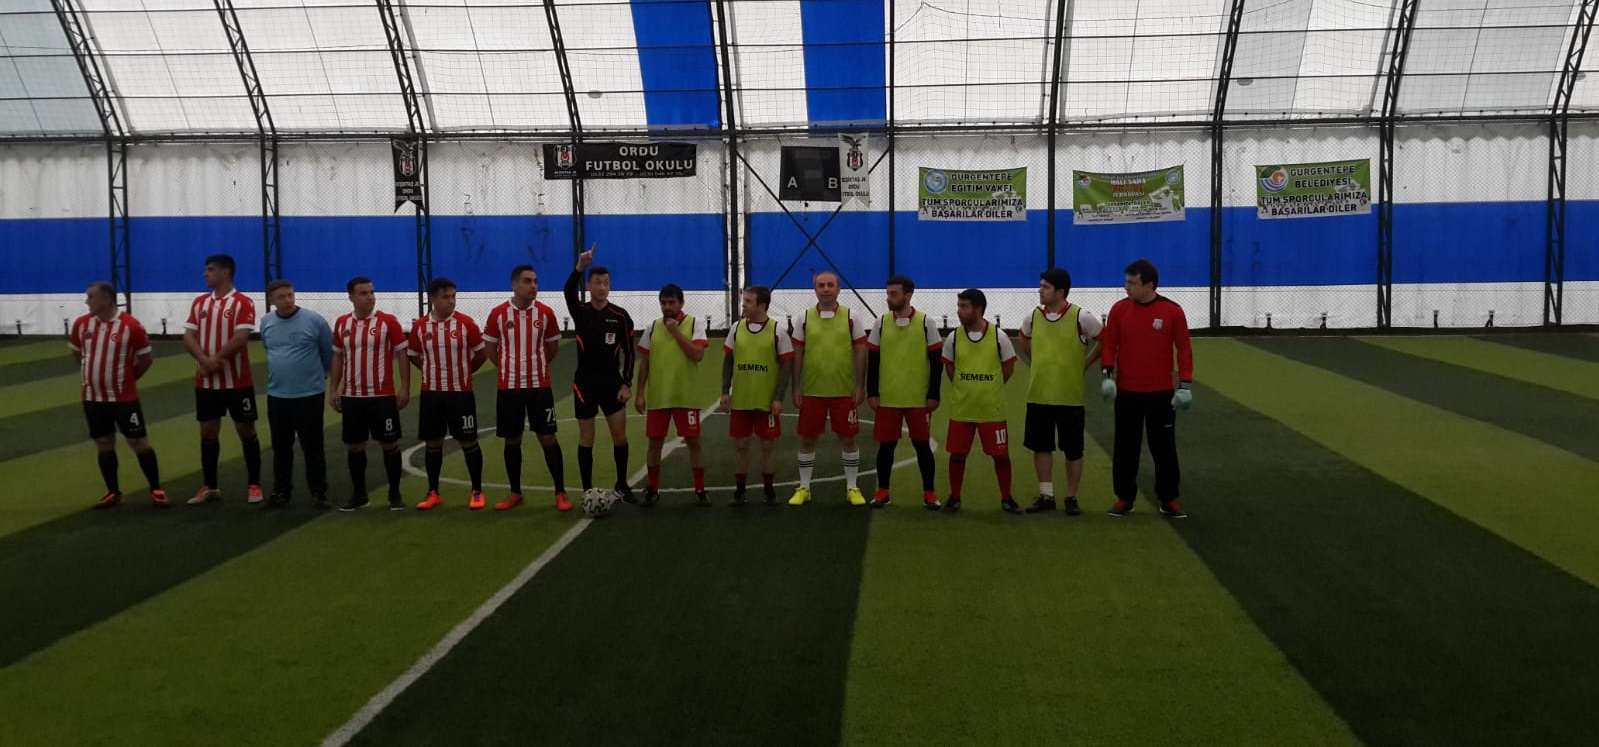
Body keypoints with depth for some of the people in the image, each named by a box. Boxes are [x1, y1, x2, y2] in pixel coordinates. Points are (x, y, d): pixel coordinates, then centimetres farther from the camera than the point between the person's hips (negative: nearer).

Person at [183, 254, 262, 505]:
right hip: (205, 382, 5)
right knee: (208, 432, 8)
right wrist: (204, 360, -16)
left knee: (246, 431, 3)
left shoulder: (243, 303, -9)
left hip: (237, 381, -5)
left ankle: (255, 486, 11)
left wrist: (216, 360, -17)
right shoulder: (199, 303, 9)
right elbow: (188, 337, 1)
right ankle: (210, 487, 17)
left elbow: (241, 338, -18)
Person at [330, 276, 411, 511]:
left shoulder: (388, 321, -6)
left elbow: (401, 354, -4)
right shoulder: (342, 323, 6)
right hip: (352, 397, 3)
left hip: (382, 396, -3)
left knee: (389, 444, 3)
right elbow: (338, 357, 14)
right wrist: (335, 390, 10)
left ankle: (395, 494, 14)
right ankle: (359, 494, 21)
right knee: (355, 446, 9)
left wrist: (405, 388, -10)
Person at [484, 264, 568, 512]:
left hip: (540, 386, 0)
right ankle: (515, 493, 20)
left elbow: (553, 347, 10)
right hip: (508, 387, 1)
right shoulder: (498, 314, -4)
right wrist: (510, 370, 9)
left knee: (548, 438, -1)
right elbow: (490, 348, 7)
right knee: (512, 441, 8)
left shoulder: (545, 313, -2)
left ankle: (560, 493, 7)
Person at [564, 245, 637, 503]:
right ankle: (588, 491, 13)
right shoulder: (580, 312, -3)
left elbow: (628, 352, 0)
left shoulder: (621, 316, -2)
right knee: (586, 439, 4)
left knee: (620, 436, 3)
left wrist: (627, 384, -6)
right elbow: (569, 292, -25)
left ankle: (622, 485, 21)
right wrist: (580, 267, -40)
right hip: (585, 383, -1)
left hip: (612, 382, 1)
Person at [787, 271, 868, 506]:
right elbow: (797, 354, 5)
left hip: (844, 391, -1)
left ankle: (852, 487, 18)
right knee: (807, 439, 6)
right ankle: (804, 487, 18)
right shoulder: (804, 319, 2)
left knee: (848, 439, 6)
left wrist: (860, 386, -5)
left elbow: (860, 353, 1)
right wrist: (796, 387, 1)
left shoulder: (851, 318, 0)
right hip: (812, 391, 1)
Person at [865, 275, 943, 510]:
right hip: (887, 397, 2)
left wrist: (934, 395, -5)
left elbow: (936, 361, -1)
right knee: (886, 445, 6)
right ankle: (882, 491, 18)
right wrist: (871, 393, 0)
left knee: (922, 444, 4)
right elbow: (873, 360, 6)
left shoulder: (926, 323, -3)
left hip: (919, 398, -2)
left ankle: (929, 493, 14)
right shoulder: (881, 323, 3)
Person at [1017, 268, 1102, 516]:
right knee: (1041, 446, 9)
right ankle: (1046, 496, 19)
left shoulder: (1081, 317, -11)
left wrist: (1083, 364, 0)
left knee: (1073, 450, 5)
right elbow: (1023, 341, 22)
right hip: (1038, 394, 4)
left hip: (1069, 396, -4)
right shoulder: (1033, 316, 2)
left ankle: (1071, 498, 16)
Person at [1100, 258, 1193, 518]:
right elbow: (1108, 344, 3)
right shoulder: (1119, 309, -2)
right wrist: (1107, 374, -10)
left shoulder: (1172, 311, -6)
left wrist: (1185, 384, -8)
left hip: (1161, 393, -1)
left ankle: (1169, 499, 17)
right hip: (1127, 392, 1)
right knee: (1125, 447, 7)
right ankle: (1124, 498, 18)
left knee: (1164, 447, 6)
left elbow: (1183, 348, -3)